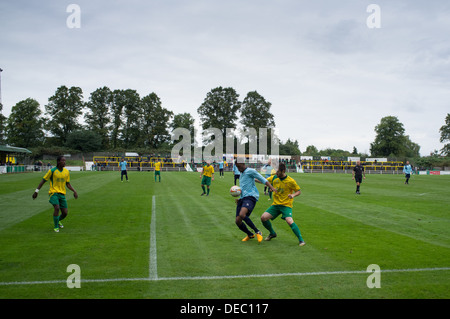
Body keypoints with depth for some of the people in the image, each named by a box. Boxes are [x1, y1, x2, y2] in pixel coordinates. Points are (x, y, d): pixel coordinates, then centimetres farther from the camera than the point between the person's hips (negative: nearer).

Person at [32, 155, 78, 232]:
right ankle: (56, 227, -8)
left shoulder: (66, 171, 5)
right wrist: (36, 191, -6)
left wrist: (74, 191, -2)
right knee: (57, 207, -27)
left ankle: (58, 220, 36)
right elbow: (43, 180, -2)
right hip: (53, 192, -4)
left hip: (62, 194, 4)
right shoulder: (52, 171, -8)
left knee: (65, 213, 0)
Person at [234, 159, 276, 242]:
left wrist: (272, 188, -18)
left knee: (242, 215, -32)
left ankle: (257, 232, -16)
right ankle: (250, 235, 23)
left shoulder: (250, 171, 0)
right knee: (238, 221, -2)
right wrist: (238, 198, 21)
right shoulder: (241, 174, 25)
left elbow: (263, 180, -5)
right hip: (242, 198, 8)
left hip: (250, 197, -8)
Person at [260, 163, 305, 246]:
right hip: (276, 204, 5)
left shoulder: (291, 181, -12)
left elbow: (299, 191, -2)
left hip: (286, 205, -5)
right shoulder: (274, 178, 1)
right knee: (263, 217, -8)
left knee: (289, 221, -28)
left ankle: (301, 240, -14)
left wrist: (293, 195, -22)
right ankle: (272, 233, 19)